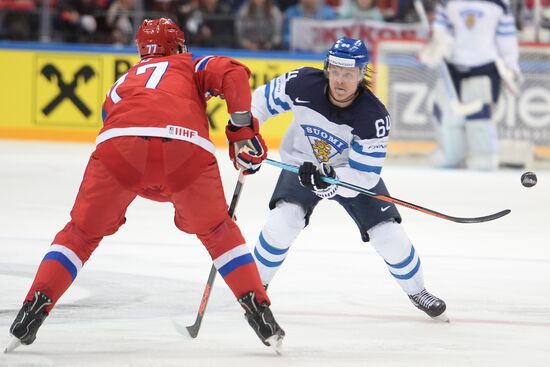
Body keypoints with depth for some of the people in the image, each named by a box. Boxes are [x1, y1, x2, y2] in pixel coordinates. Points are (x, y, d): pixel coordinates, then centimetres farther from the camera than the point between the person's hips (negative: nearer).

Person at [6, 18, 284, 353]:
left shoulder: (122, 83, 42)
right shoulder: (193, 65, 34)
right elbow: (233, 74, 12)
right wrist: (243, 130, 11)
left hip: (120, 142, 1)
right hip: (187, 148, -1)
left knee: (82, 232, 19)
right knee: (218, 231, 23)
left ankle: (33, 311, 8)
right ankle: (259, 312, 15)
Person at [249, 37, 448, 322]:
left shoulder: (374, 117, -31)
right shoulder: (303, 84, -28)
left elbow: (363, 176, -28)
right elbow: (262, 99, -9)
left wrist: (330, 178, -44)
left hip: (354, 172, 0)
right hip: (302, 165, 1)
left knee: (389, 235, -7)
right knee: (283, 221, -23)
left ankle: (417, 291, 20)